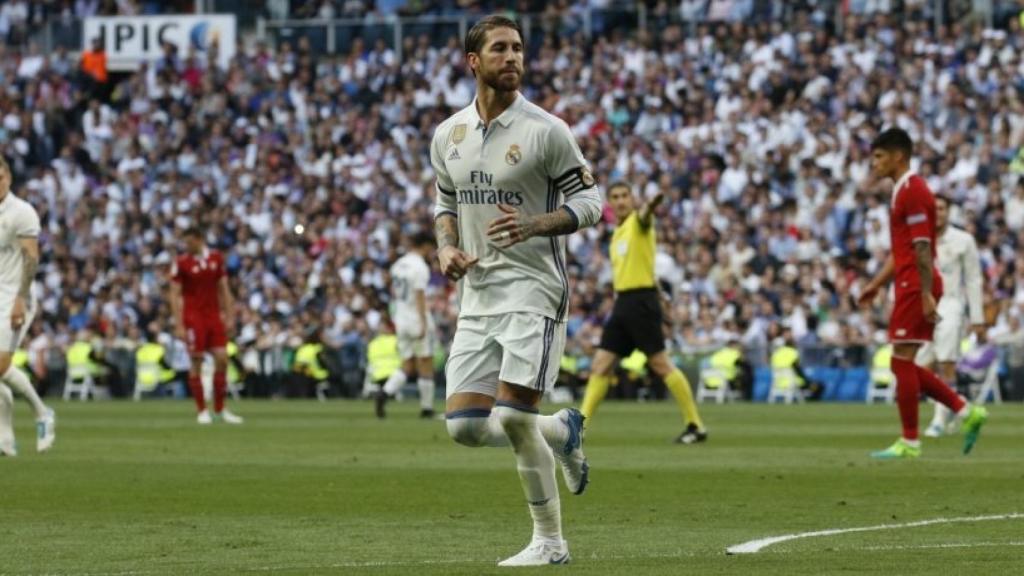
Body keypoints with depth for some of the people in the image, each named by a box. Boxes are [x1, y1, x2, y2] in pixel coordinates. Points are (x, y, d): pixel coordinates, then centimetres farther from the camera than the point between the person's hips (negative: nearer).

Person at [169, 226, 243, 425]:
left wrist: (229, 316, 6)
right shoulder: (181, 263, -5)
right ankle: (202, 411, 5)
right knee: (196, 362, -4)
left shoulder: (216, 258, 6)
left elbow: (223, 289, 12)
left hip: (214, 316, 4)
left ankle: (220, 409, 9)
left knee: (222, 359, -2)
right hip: (193, 317, -4)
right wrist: (179, 325, -12)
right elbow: (175, 295, -6)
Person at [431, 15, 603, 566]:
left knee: (514, 418, -16)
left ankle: (550, 542, 3)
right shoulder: (448, 135, 9)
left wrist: (535, 224, -22)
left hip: (532, 288, -6)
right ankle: (561, 432, 25)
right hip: (476, 293, 6)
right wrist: (446, 247, 2)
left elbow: (589, 201, -4)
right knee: (462, 425, -1)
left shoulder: (545, 130, -7)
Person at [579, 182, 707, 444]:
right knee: (600, 365, 5)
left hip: (641, 301, -8)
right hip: (622, 302, 8)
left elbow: (643, 217, -33)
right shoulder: (617, 234, 19)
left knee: (660, 364, -8)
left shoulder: (637, 222, -7)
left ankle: (695, 426, -4)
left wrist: (649, 207, -56)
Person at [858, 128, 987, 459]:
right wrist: (876, 284, 22)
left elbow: (922, 247, -19)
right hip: (908, 286, 10)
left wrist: (926, 295, -23)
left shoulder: (913, 191, -13)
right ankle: (966, 412, 11)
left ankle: (909, 443, -3)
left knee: (902, 362, -7)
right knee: (905, 365, 10)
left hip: (916, 288, -10)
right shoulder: (902, 191, 19)